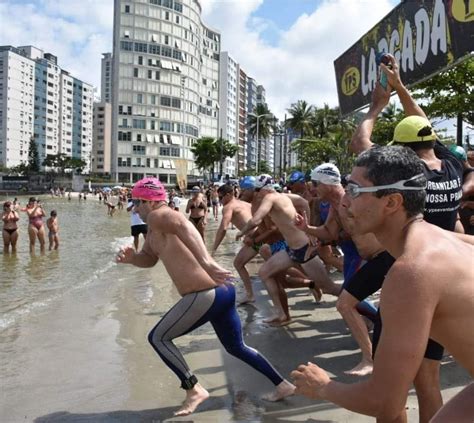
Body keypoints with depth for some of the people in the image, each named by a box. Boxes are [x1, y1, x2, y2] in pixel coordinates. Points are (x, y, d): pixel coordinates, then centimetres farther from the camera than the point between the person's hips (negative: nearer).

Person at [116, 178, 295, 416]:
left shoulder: (157, 216, -7)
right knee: (236, 347, 24)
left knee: (158, 338, 4)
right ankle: (282, 385, 28)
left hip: (205, 296, -10)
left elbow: (185, 227, -28)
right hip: (222, 292, 10)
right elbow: (148, 259, 29)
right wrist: (131, 258, 6)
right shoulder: (156, 227, 23)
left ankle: (194, 389, 5)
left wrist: (206, 263, -41)